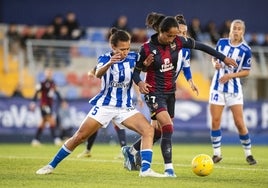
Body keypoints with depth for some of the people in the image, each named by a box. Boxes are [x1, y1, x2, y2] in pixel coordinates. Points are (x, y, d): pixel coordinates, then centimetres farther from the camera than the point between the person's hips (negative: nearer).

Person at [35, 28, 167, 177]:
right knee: (79, 137, -2)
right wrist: (109, 63, -52)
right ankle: (51, 166, 12)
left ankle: (146, 169, -24)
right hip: (104, 106, -2)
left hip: (125, 107, 2)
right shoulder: (105, 58, -10)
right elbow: (98, 74, -30)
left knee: (148, 130, -21)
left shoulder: (132, 57, -3)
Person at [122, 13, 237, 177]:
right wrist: (139, 82, -26)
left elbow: (201, 46, 3)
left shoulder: (178, 42, -7)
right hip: (154, 92, -6)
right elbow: (137, 70, -5)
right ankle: (169, 168, -20)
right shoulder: (148, 48, -16)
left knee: (159, 130, 13)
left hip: (170, 92, 6)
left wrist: (223, 58, 3)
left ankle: (131, 152, 36)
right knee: (168, 127, -23)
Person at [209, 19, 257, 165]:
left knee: (239, 123, -4)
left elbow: (246, 72, -3)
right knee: (215, 121, -2)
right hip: (218, 86, 2)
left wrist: (231, 75, -16)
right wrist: (215, 63, -7)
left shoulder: (246, 50, -7)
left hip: (234, 89, -2)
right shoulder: (222, 42, 1)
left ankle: (248, 153, 11)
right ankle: (216, 153, 9)